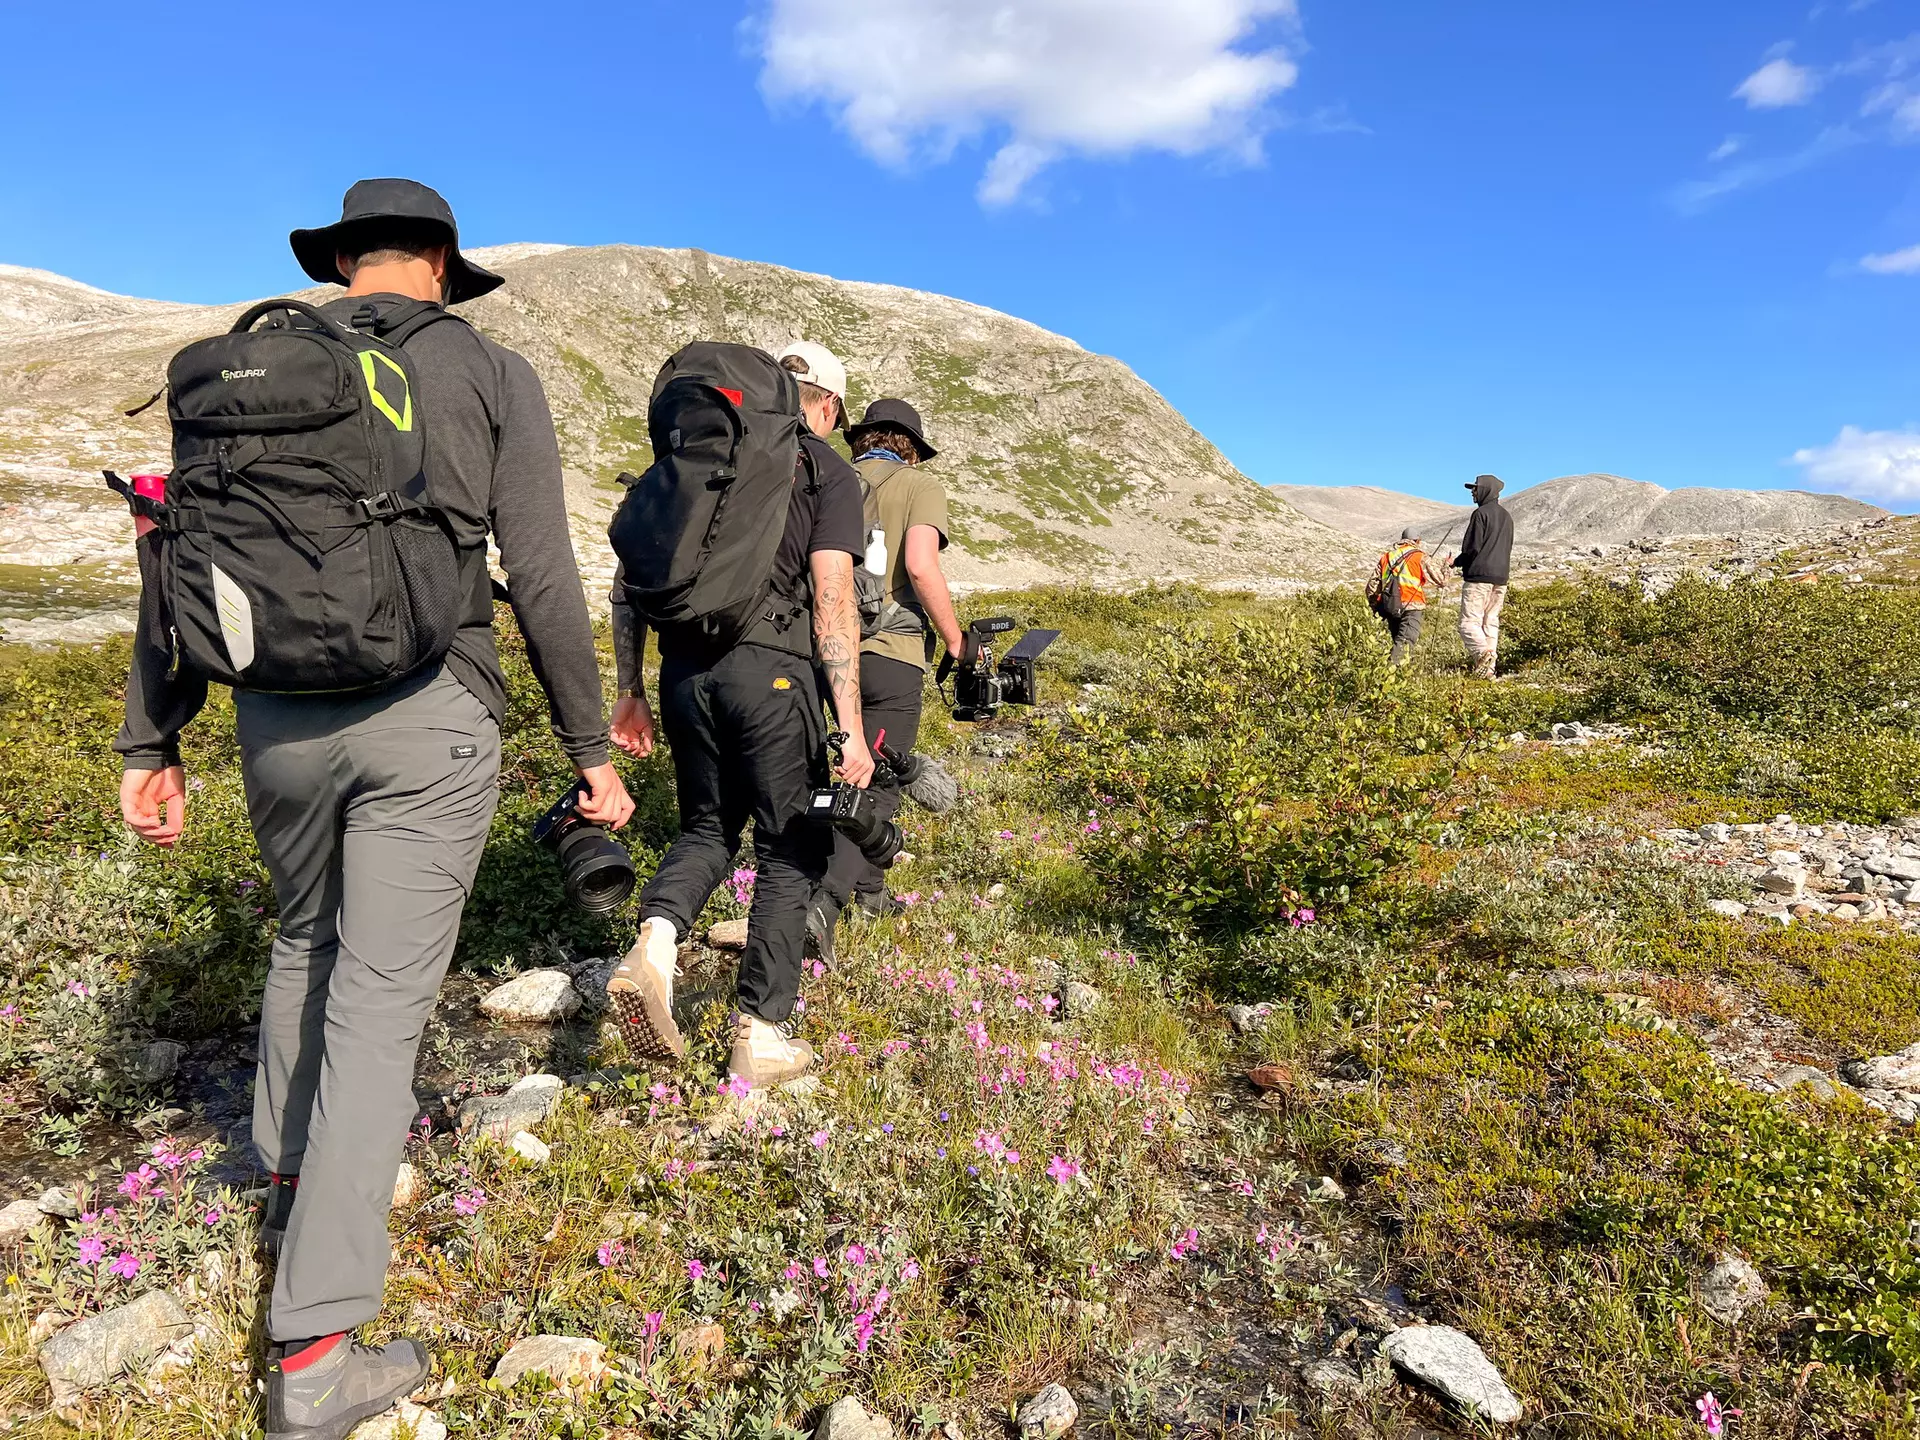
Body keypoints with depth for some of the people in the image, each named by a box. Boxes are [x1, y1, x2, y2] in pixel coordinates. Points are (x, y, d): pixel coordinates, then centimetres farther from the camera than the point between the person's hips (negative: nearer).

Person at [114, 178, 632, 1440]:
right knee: (380, 999, -1)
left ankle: (294, 1171, 46)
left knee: (309, 940, 27)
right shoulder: (493, 374, 3)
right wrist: (591, 748, 1)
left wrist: (151, 742, 13)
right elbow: (543, 579, -4)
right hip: (428, 718, -4)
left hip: (278, 713, 4)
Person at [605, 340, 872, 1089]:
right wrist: (850, 727, -10)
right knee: (790, 846, 9)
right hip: (771, 668, -4)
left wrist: (630, 691, 18)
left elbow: (629, 577, 14)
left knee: (708, 825, 21)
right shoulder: (827, 471, 3)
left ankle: (654, 939, -6)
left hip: (685, 667, 5)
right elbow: (833, 598, -9)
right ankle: (760, 1035, 13)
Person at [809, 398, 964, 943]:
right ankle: (824, 902, -18)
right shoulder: (920, 486, 0)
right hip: (891, 654, -5)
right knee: (877, 789, -2)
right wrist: (955, 641, -7)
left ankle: (870, 889, 31)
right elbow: (920, 566, -16)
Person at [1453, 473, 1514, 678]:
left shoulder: (1481, 513, -8)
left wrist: (1456, 562, 5)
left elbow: (1472, 547, -13)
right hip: (1501, 577, 8)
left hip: (1479, 576, -8)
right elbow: (1508, 548, 20)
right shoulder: (1506, 516, 17)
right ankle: (1488, 667, 3)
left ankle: (1483, 652, -30)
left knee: (1469, 622, -8)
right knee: (1491, 622, 9)